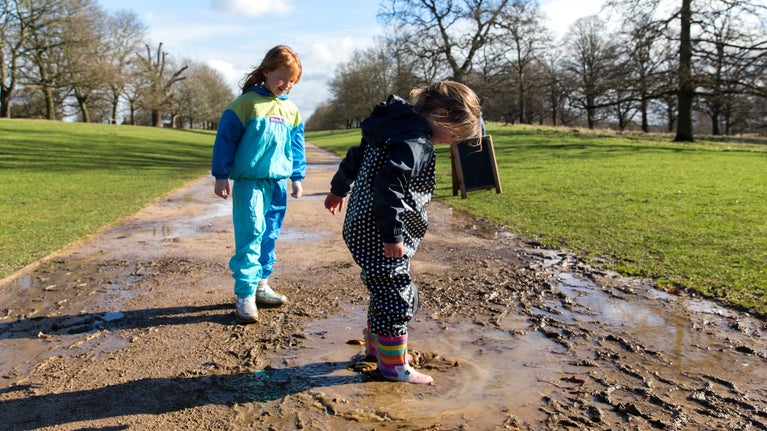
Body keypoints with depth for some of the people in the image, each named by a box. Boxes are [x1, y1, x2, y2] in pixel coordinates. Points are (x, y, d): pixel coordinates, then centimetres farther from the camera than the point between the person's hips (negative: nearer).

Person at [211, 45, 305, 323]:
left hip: (278, 183, 6)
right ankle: (245, 295, -3)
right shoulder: (247, 102, -6)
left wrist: (297, 177, 16)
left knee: (269, 235, 12)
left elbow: (296, 146, 19)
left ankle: (261, 284, 25)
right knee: (251, 234, -9)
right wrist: (221, 175, -8)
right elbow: (226, 137, -6)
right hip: (249, 180, -6)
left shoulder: (291, 110, 11)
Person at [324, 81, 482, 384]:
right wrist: (393, 234, -28)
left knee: (386, 291, 23)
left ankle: (376, 344, 40)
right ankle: (394, 365, 15)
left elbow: (356, 156, 21)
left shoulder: (397, 126, 12)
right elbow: (389, 185, -31)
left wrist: (339, 189, 33)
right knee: (395, 295, 1)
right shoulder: (415, 142, -20)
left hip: (360, 228, 10)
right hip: (379, 236, -10)